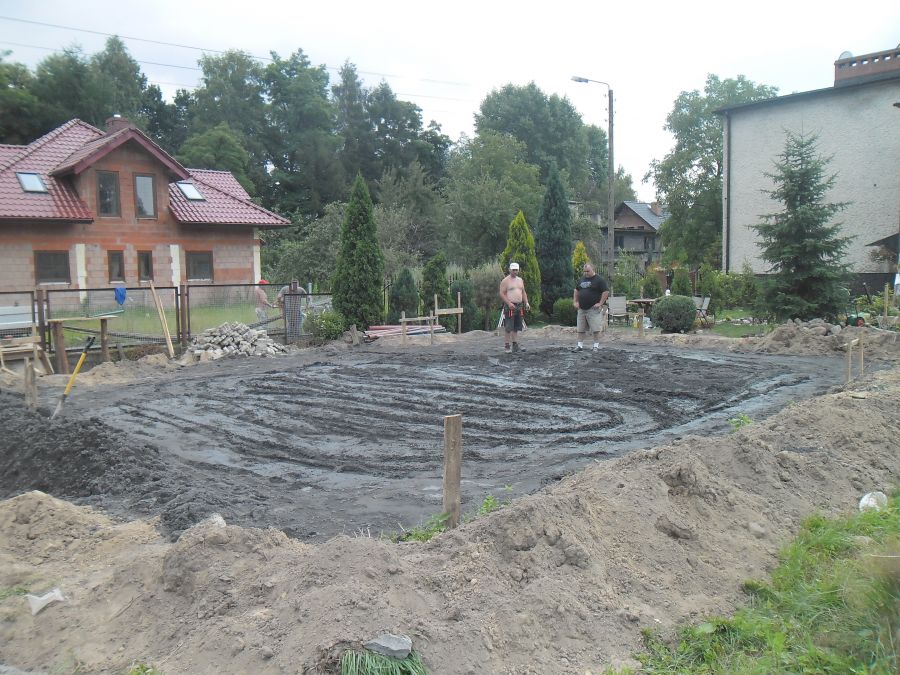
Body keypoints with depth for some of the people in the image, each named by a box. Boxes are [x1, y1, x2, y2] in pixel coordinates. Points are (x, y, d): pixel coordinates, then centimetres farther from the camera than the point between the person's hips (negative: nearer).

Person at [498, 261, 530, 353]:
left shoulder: (520, 280, 16)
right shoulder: (505, 281, -5)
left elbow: (523, 292, 21)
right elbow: (502, 294, -10)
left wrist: (526, 303, 8)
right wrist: (509, 303, -20)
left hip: (519, 306, 7)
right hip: (510, 307, -7)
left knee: (517, 327, 9)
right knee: (508, 328, -7)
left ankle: (515, 345, 14)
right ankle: (507, 346, -3)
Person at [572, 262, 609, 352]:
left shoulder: (599, 279, -6)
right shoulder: (582, 279, 14)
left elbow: (606, 291, -11)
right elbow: (576, 290, 26)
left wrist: (600, 303, -14)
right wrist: (575, 301, 14)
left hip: (593, 309, -6)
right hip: (582, 309, 6)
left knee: (596, 328, -5)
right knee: (580, 329, 7)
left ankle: (596, 346, 2)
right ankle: (580, 345, 13)